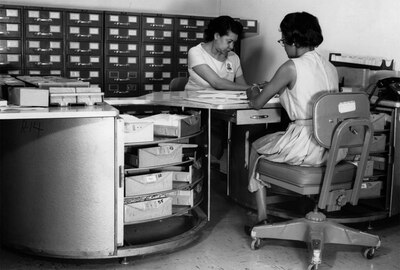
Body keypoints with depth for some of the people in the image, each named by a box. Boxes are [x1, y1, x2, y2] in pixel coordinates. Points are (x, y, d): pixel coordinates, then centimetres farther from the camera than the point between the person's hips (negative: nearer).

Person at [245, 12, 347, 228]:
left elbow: (258, 103, -2)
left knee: (256, 147, 20)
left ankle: (262, 218, 21)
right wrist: (280, 89, 30)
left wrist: (253, 94, 20)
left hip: (306, 148, -7)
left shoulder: (291, 67, -10)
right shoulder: (330, 67, 10)